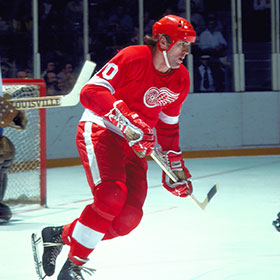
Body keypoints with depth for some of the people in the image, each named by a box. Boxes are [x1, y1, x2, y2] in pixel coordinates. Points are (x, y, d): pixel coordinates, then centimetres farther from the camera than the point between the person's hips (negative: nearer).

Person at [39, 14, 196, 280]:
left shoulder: (180, 81, 5)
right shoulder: (132, 58, -17)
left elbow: (168, 126, 19)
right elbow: (90, 91, -25)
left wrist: (175, 165, 18)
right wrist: (127, 118, -36)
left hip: (134, 145, 7)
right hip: (100, 131, -7)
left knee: (128, 217, -7)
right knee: (111, 196, -29)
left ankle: (61, 235, 12)